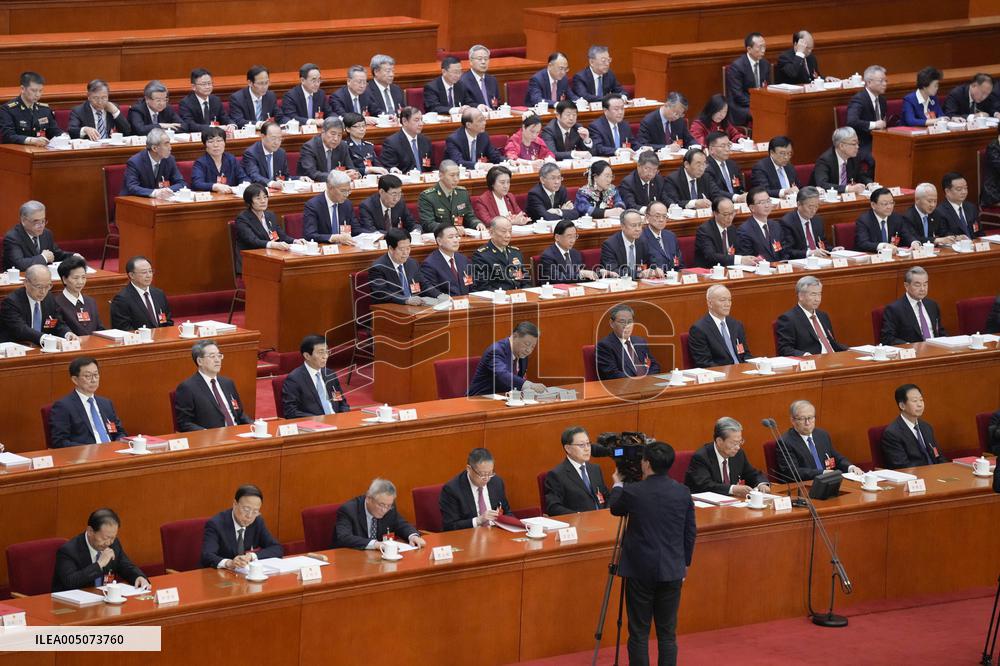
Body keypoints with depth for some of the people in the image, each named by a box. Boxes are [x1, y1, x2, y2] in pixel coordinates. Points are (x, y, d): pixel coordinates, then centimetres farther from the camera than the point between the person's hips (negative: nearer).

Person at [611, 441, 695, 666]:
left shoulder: (632, 492, -11)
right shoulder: (683, 493, -4)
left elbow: (614, 508, 11)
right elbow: (690, 533, 5)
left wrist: (618, 484, 30)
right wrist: (685, 562, 20)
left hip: (640, 570, -2)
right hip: (672, 570, 2)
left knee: (639, 632, 5)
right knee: (667, 633, 8)